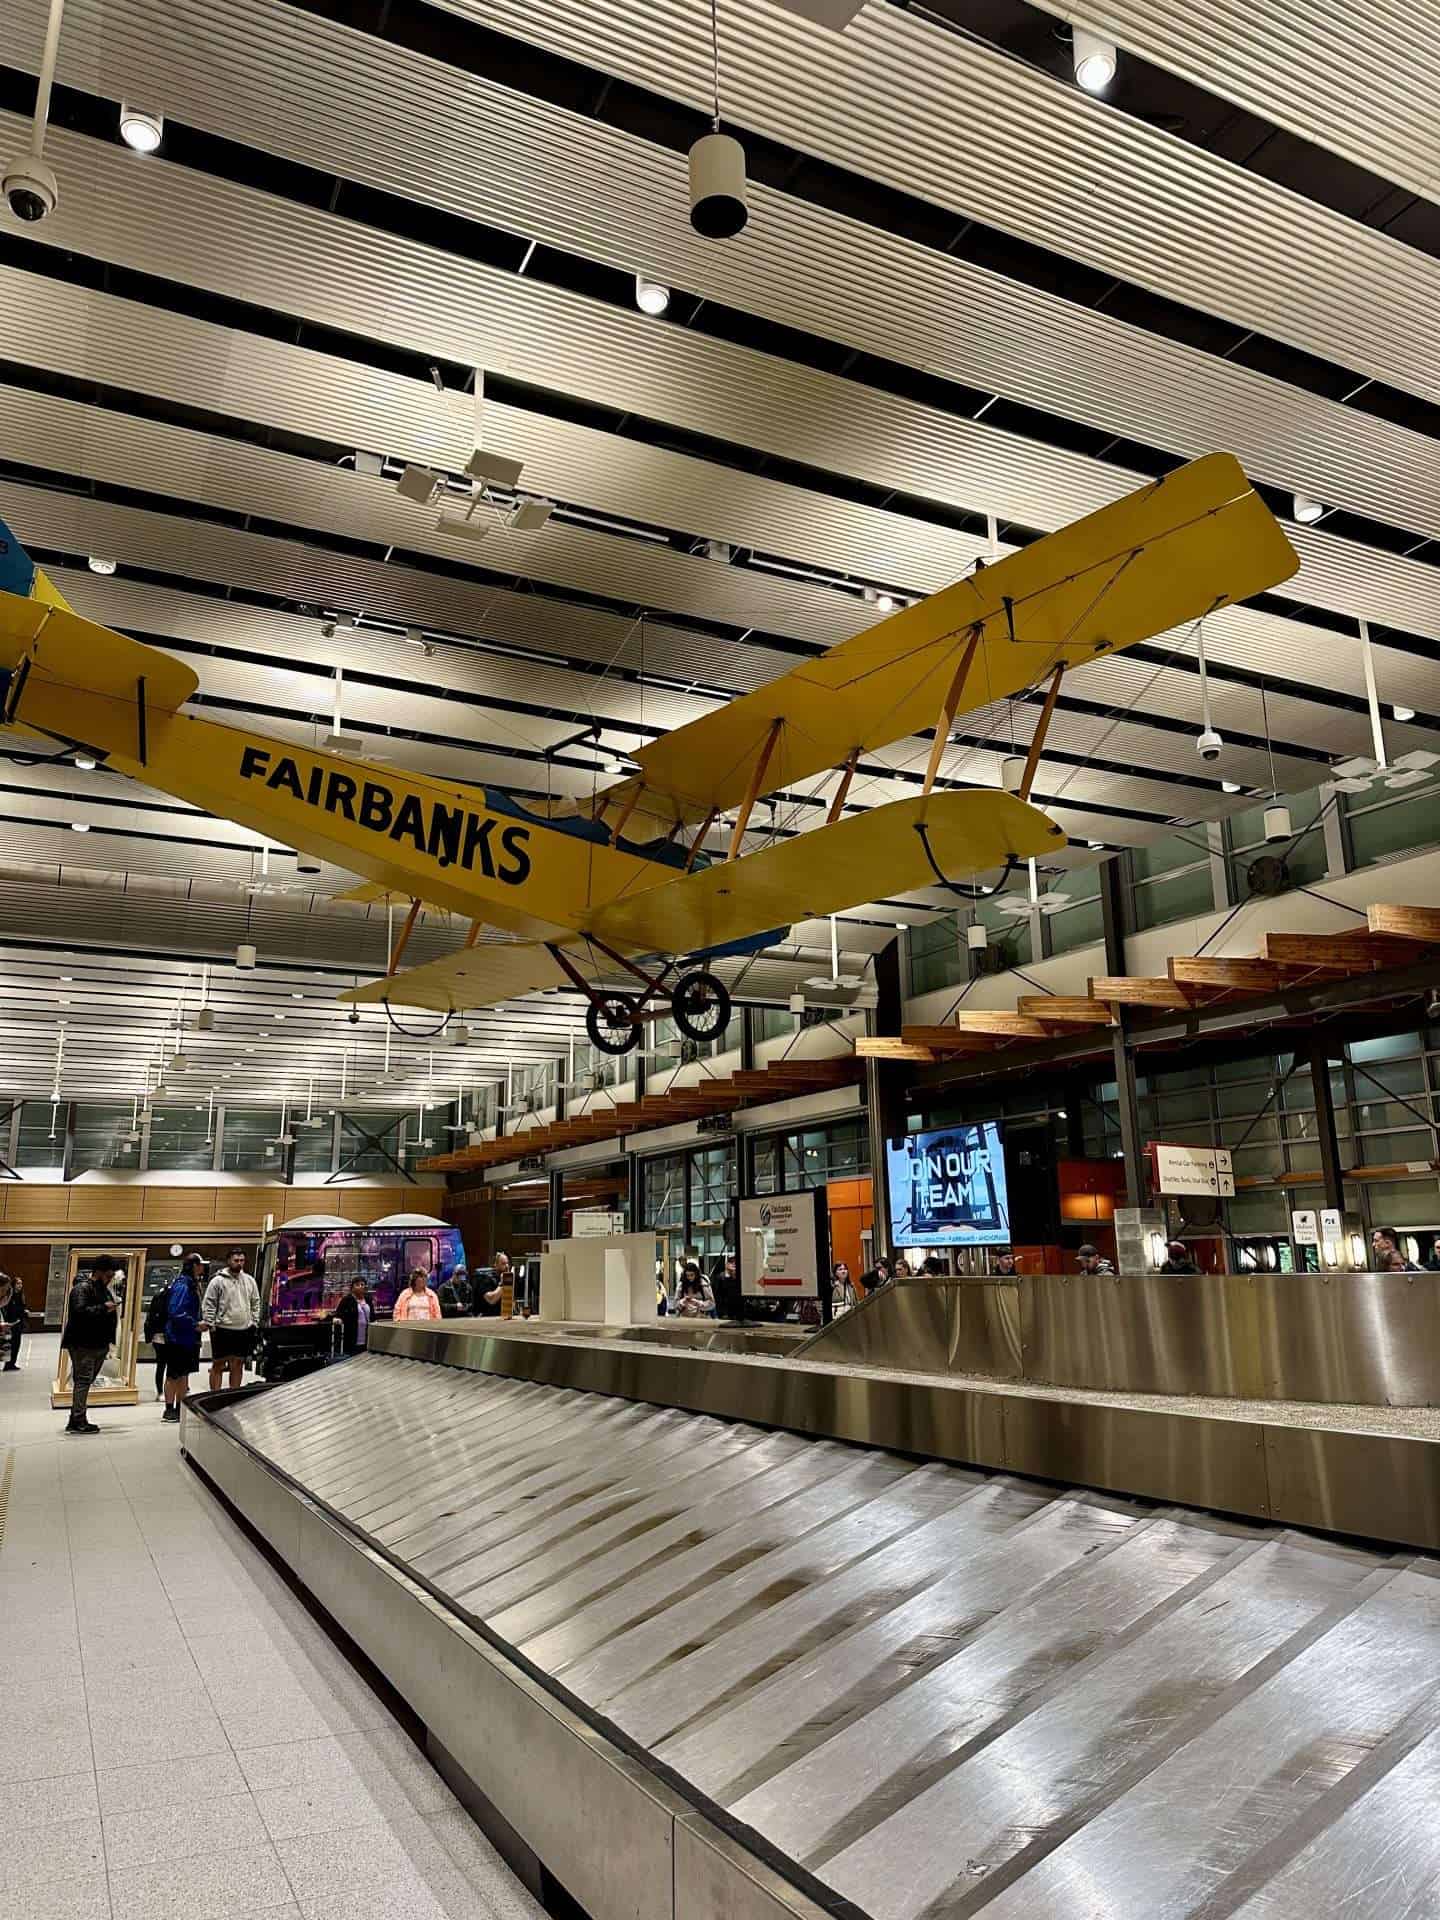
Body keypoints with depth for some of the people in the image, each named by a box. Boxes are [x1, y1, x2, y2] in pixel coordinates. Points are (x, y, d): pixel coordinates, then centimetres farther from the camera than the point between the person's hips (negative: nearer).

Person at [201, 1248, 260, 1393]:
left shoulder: (250, 1280, 9)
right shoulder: (218, 1281, -5)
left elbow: (255, 1303, 15)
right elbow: (208, 1304, -5)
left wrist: (255, 1322, 8)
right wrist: (209, 1324, -12)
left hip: (244, 1330, 4)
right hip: (222, 1330, -4)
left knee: (238, 1365, 11)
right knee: (218, 1365, 3)